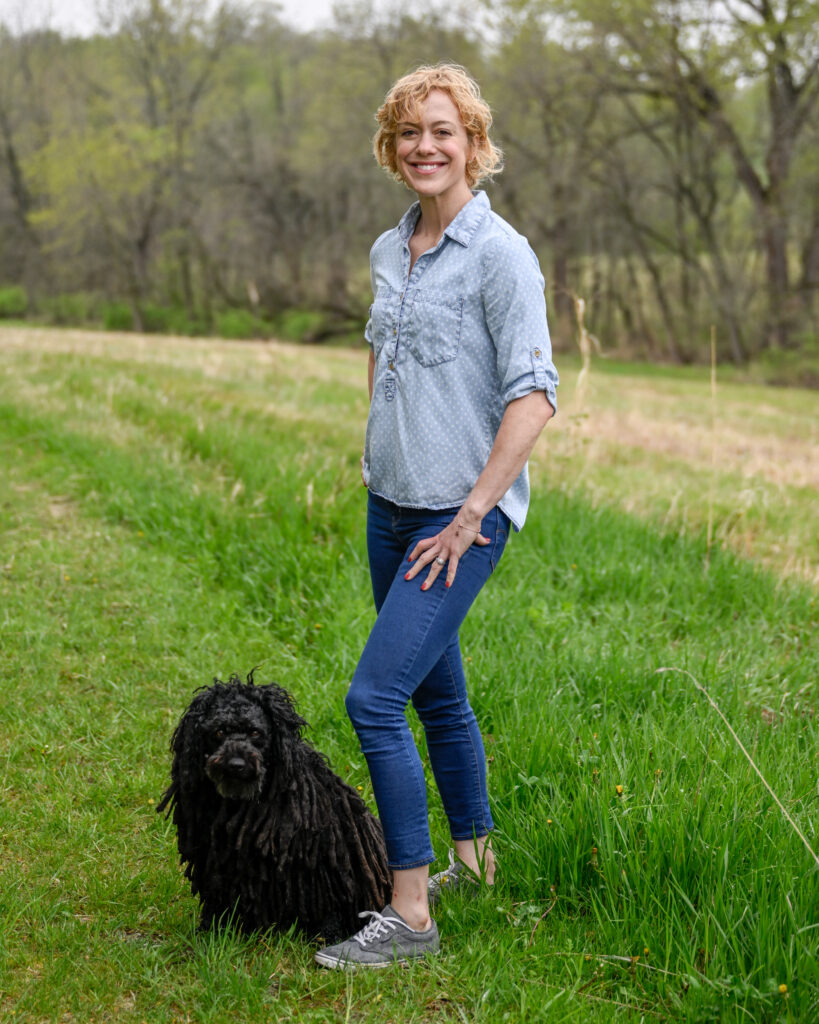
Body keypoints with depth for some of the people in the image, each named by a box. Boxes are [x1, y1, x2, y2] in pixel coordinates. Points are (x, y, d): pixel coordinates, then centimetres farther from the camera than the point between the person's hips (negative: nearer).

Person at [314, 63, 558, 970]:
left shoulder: (500, 254, -13)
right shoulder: (389, 251, 9)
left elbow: (534, 395, -18)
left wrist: (470, 515, -18)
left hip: (462, 516, -7)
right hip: (391, 504, 8)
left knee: (374, 698, -13)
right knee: (436, 692, 17)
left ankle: (410, 914, -4)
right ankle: (472, 860, 34)